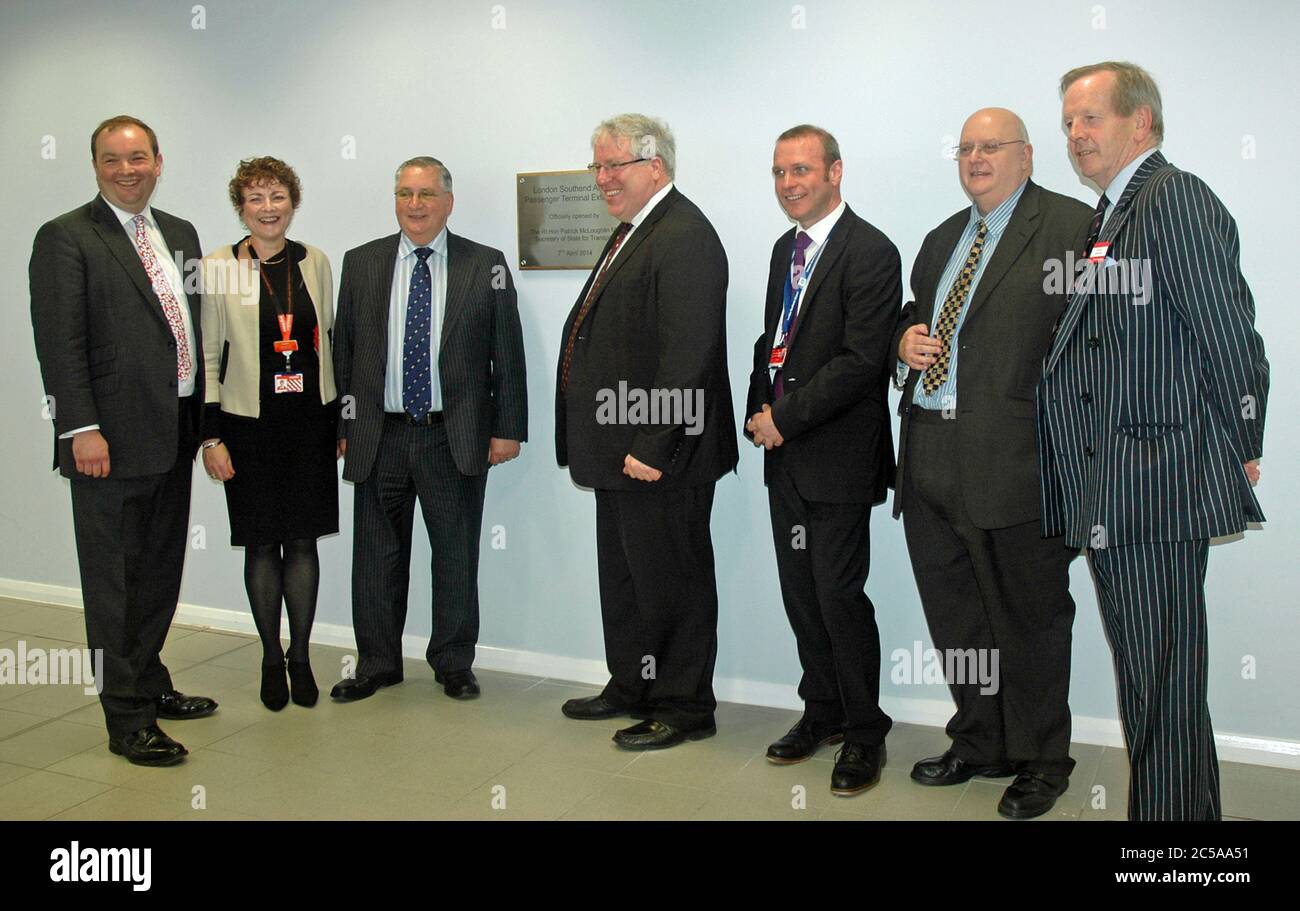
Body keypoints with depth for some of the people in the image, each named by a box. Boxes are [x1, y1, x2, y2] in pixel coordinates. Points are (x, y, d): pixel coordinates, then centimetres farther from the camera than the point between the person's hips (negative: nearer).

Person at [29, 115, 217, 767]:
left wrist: (201, 417, 12)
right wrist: (82, 430, -18)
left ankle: (150, 683, 34)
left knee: (161, 572, 18)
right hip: (113, 441, -7)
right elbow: (59, 343, -13)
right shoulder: (66, 238, -7)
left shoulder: (180, 234, 14)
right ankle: (127, 719, 11)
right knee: (115, 583, 2)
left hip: (174, 436, 7)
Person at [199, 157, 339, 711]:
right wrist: (211, 437, -7)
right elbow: (205, 357, -3)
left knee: (303, 540, 6)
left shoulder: (315, 262, 5)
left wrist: (340, 418, 9)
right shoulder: (217, 268, -3)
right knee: (262, 544, 5)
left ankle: (300, 656, 21)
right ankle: (271, 659, 22)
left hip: (310, 421, 2)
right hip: (249, 424, -2)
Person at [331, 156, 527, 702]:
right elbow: (343, 350, 9)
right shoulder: (362, 264, 7)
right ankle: (377, 664, 26)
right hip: (380, 436, 2)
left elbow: (507, 354, 1)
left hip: (456, 438, -2)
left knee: (457, 555, 7)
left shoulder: (486, 266, 2)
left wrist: (508, 427, -3)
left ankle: (454, 664, 24)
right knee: (377, 555, 10)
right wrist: (342, 425, 5)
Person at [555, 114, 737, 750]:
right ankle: (632, 685, 35)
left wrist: (652, 447, -25)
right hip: (620, 451, 11)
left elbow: (686, 355, -24)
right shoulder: (631, 232, 16)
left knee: (672, 579, 3)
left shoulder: (685, 238, -17)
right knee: (621, 573, 20)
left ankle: (685, 707, 18)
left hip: (660, 457, -10)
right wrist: (610, 443, 16)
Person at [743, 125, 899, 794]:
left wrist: (785, 419, -16)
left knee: (839, 596, -2)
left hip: (838, 460, -8)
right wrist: (758, 412, 5)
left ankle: (864, 732, 15)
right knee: (800, 594, 13)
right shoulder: (786, 249, 15)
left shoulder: (870, 253, -12)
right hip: (785, 456, 8)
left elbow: (860, 361, -19)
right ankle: (822, 712, 29)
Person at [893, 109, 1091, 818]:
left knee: (1030, 615, 5)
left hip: (1013, 459, -7)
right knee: (953, 613, 16)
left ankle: (1041, 760, 23)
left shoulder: (1069, 225, -4)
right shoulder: (942, 239, 20)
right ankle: (979, 744, 34)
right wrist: (907, 336, 6)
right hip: (930, 458, 8)